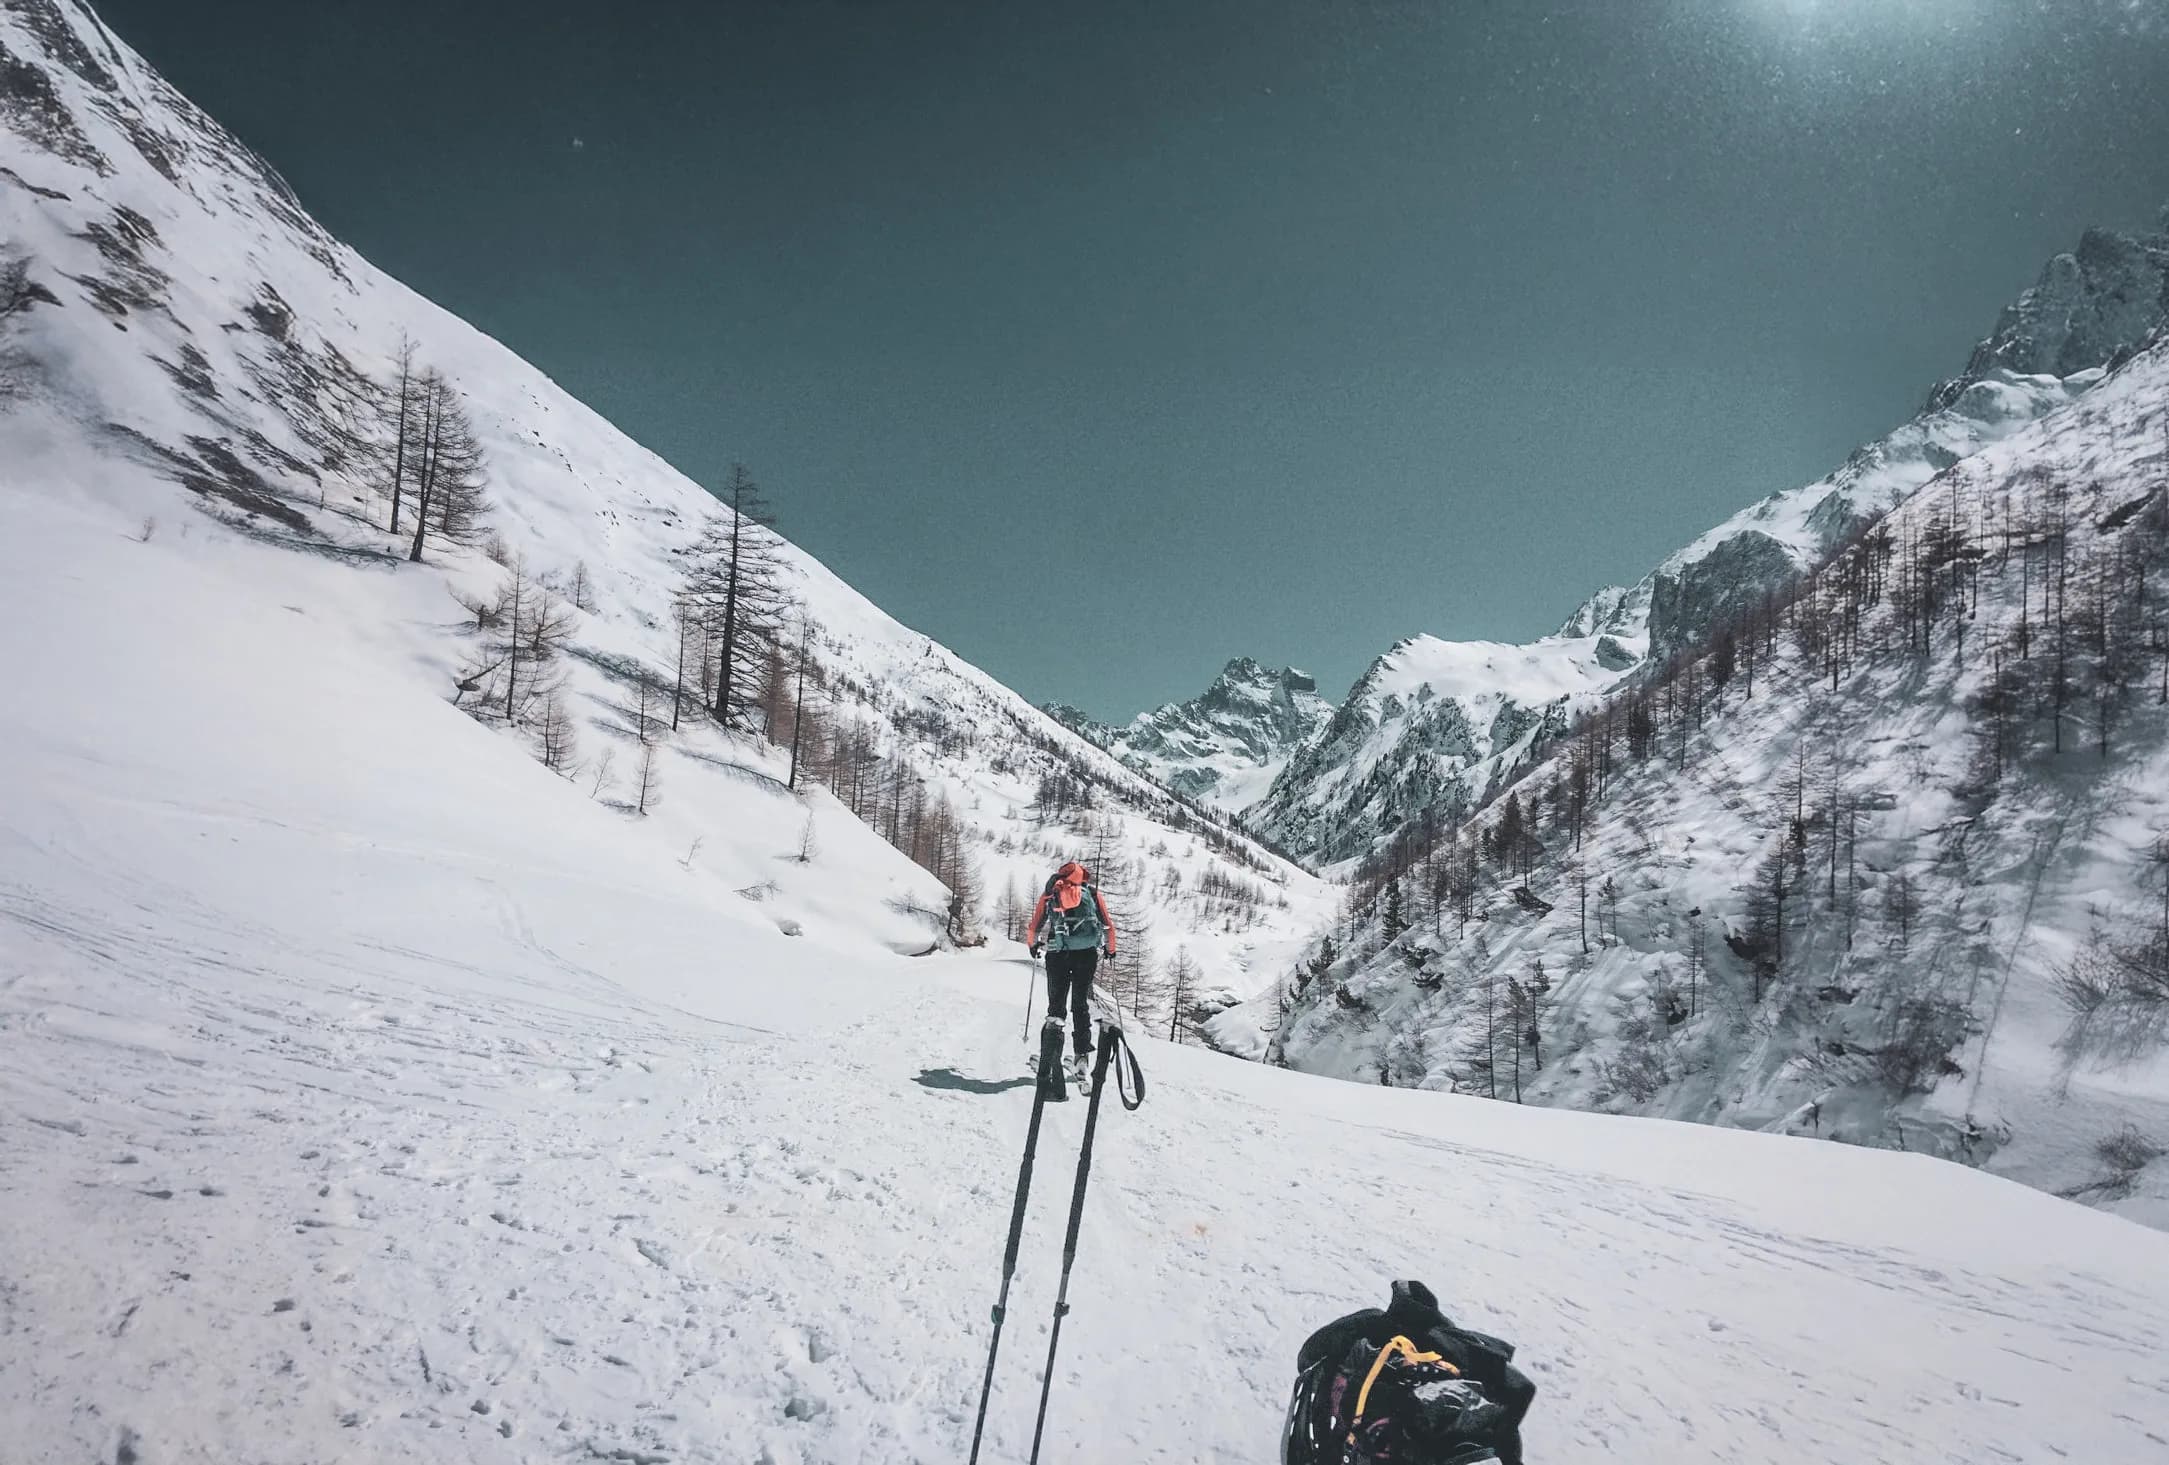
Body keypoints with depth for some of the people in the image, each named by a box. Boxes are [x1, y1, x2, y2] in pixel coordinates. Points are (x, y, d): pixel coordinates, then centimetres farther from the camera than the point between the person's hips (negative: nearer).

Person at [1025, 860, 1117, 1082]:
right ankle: (1081, 1054, -1)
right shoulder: (1092, 891, 14)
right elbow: (1108, 925, 12)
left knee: (1056, 1002, 10)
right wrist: (1110, 949, 27)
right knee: (1081, 1003, 8)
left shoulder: (1049, 893, 15)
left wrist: (1033, 945, 33)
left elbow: (1033, 927, 14)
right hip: (1087, 952, 0)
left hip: (1057, 953, 0)